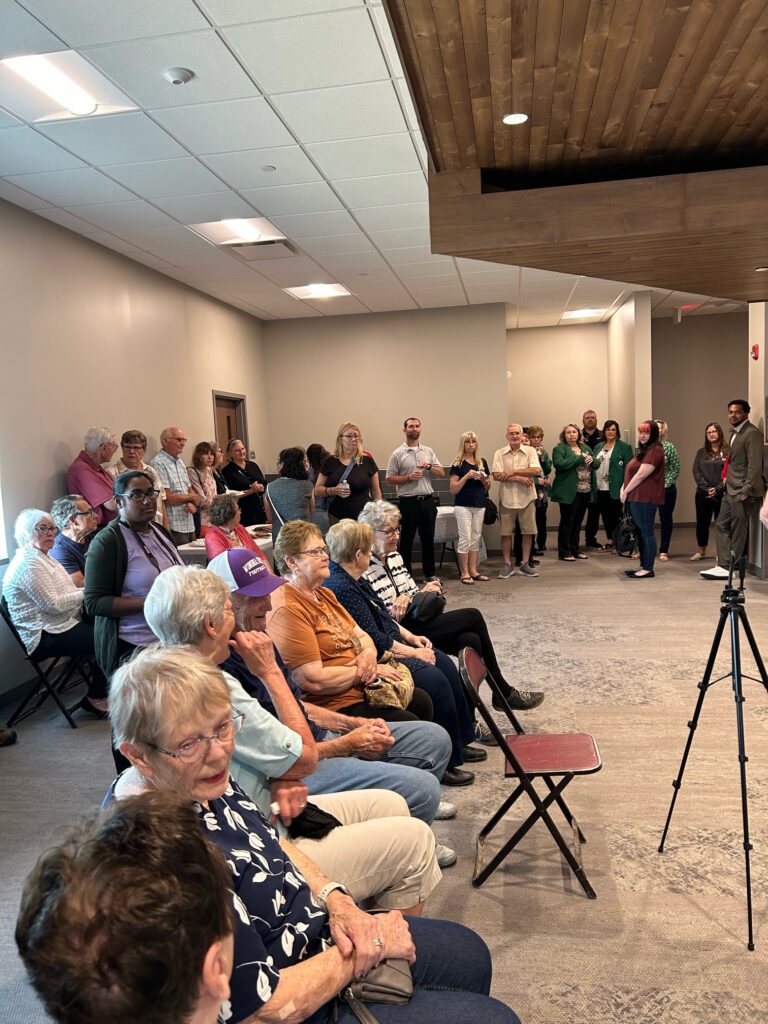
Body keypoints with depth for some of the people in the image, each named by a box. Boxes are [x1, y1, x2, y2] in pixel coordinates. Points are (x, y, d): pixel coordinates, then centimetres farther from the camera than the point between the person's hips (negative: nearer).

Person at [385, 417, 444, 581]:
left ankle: (429, 573, 20)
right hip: (408, 502, -4)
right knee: (407, 540, 3)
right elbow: (390, 479, -3)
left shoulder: (428, 451, 12)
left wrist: (429, 467, -8)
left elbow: (442, 473, 10)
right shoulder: (397, 454, 0)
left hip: (427, 500, 4)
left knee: (428, 539, 10)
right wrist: (408, 478, -16)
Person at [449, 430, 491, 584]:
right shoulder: (458, 464, -3)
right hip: (463, 506, -5)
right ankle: (464, 573, 1)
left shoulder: (482, 462, 10)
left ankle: (473, 571, 16)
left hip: (480, 505, 5)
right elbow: (453, 489, -8)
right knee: (465, 539, -5)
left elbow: (488, 487, 16)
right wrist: (467, 476, -17)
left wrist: (484, 479, -6)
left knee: (476, 538, 8)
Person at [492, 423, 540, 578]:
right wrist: (519, 478, -15)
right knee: (506, 532, 3)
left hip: (526, 497, 1)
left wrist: (513, 472, -13)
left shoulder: (530, 451, 3)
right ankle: (507, 565, 14)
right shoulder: (499, 453, 2)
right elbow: (496, 475, -9)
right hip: (507, 498, 0)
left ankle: (525, 564, 17)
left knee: (528, 531, 5)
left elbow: (536, 470, -11)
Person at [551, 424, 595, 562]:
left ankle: (575, 549, 22)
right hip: (569, 492, -6)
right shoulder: (559, 449, -4)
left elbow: (595, 464, 16)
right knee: (567, 522, -1)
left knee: (578, 522, 13)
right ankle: (564, 552, 5)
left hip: (585, 491, 6)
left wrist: (591, 460, -8)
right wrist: (580, 459, -18)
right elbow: (559, 464, -21)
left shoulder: (586, 448, 16)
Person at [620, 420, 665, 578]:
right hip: (636, 497, 10)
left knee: (646, 532, -6)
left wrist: (626, 491, -9)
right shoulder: (643, 450, 20)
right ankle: (643, 566, 20)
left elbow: (641, 475, -17)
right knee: (640, 533, 13)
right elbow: (631, 472, 19)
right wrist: (624, 488, 4)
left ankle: (648, 569, -2)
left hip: (645, 498, -10)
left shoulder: (655, 450, -13)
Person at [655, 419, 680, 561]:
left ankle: (664, 551, 12)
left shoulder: (669, 447, -2)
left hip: (666, 489, -1)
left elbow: (676, 469, -1)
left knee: (666, 519, 6)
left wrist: (666, 483, -9)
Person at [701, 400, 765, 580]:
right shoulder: (734, 433, 16)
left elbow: (755, 465, -18)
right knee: (721, 526, 7)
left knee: (738, 530, 0)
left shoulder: (752, 433, -13)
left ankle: (732, 569, 8)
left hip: (743, 492, -9)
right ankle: (723, 565, 9)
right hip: (730, 491, 9)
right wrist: (727, 479, 12)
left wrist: (746, 491, -21)